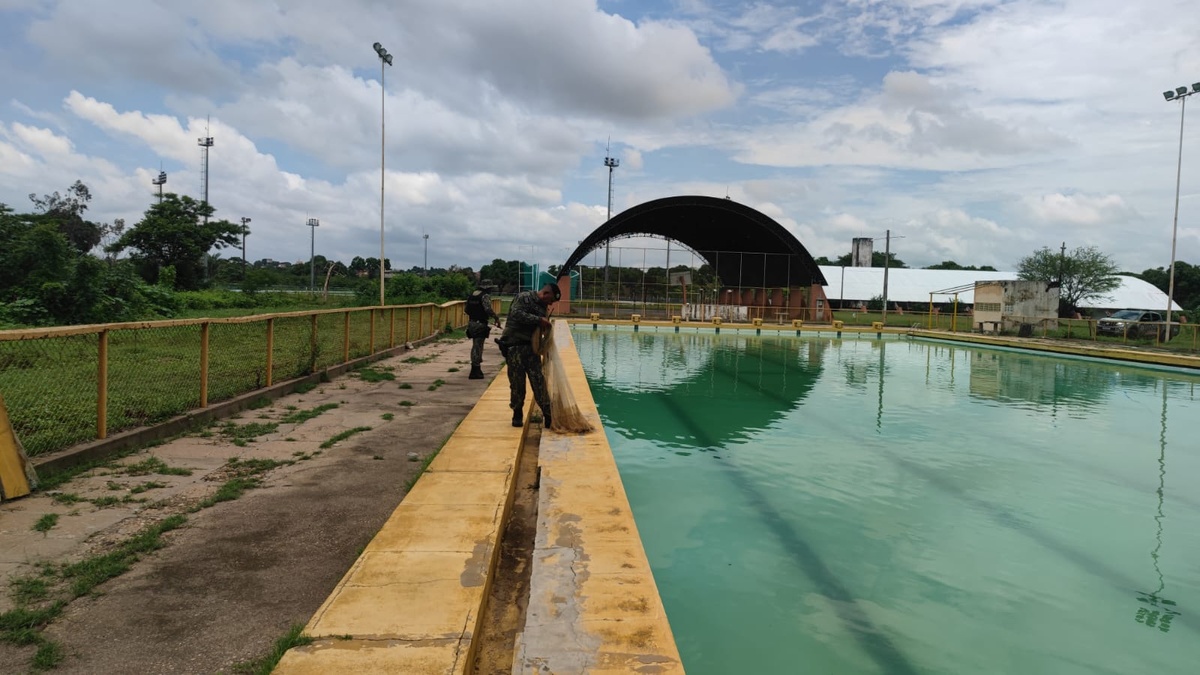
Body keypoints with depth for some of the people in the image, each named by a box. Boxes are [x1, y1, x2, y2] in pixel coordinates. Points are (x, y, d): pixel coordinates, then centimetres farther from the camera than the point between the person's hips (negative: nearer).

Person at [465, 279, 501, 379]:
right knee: (478, 347, -4)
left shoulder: (471, 295, 11)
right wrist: (496, 318, -15)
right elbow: (488, 309, -24)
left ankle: (476, 368, 28)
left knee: (475, 346, 19)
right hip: (480, 324, -8)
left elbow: (467, 310, 14)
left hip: (471, 323, 8)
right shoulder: (485, 296, -13)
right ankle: (475, 372, -2)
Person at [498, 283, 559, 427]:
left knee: (538, 381, 1)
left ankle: (548, 415, 1)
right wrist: (539, 320, -24)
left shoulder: (542, 306, 17)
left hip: (531, 346, 7)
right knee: (517, 382, 0)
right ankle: (517, 415, 15)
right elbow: (516, 314, -25)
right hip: (514, 345, -7)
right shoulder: (524, 298, -7)